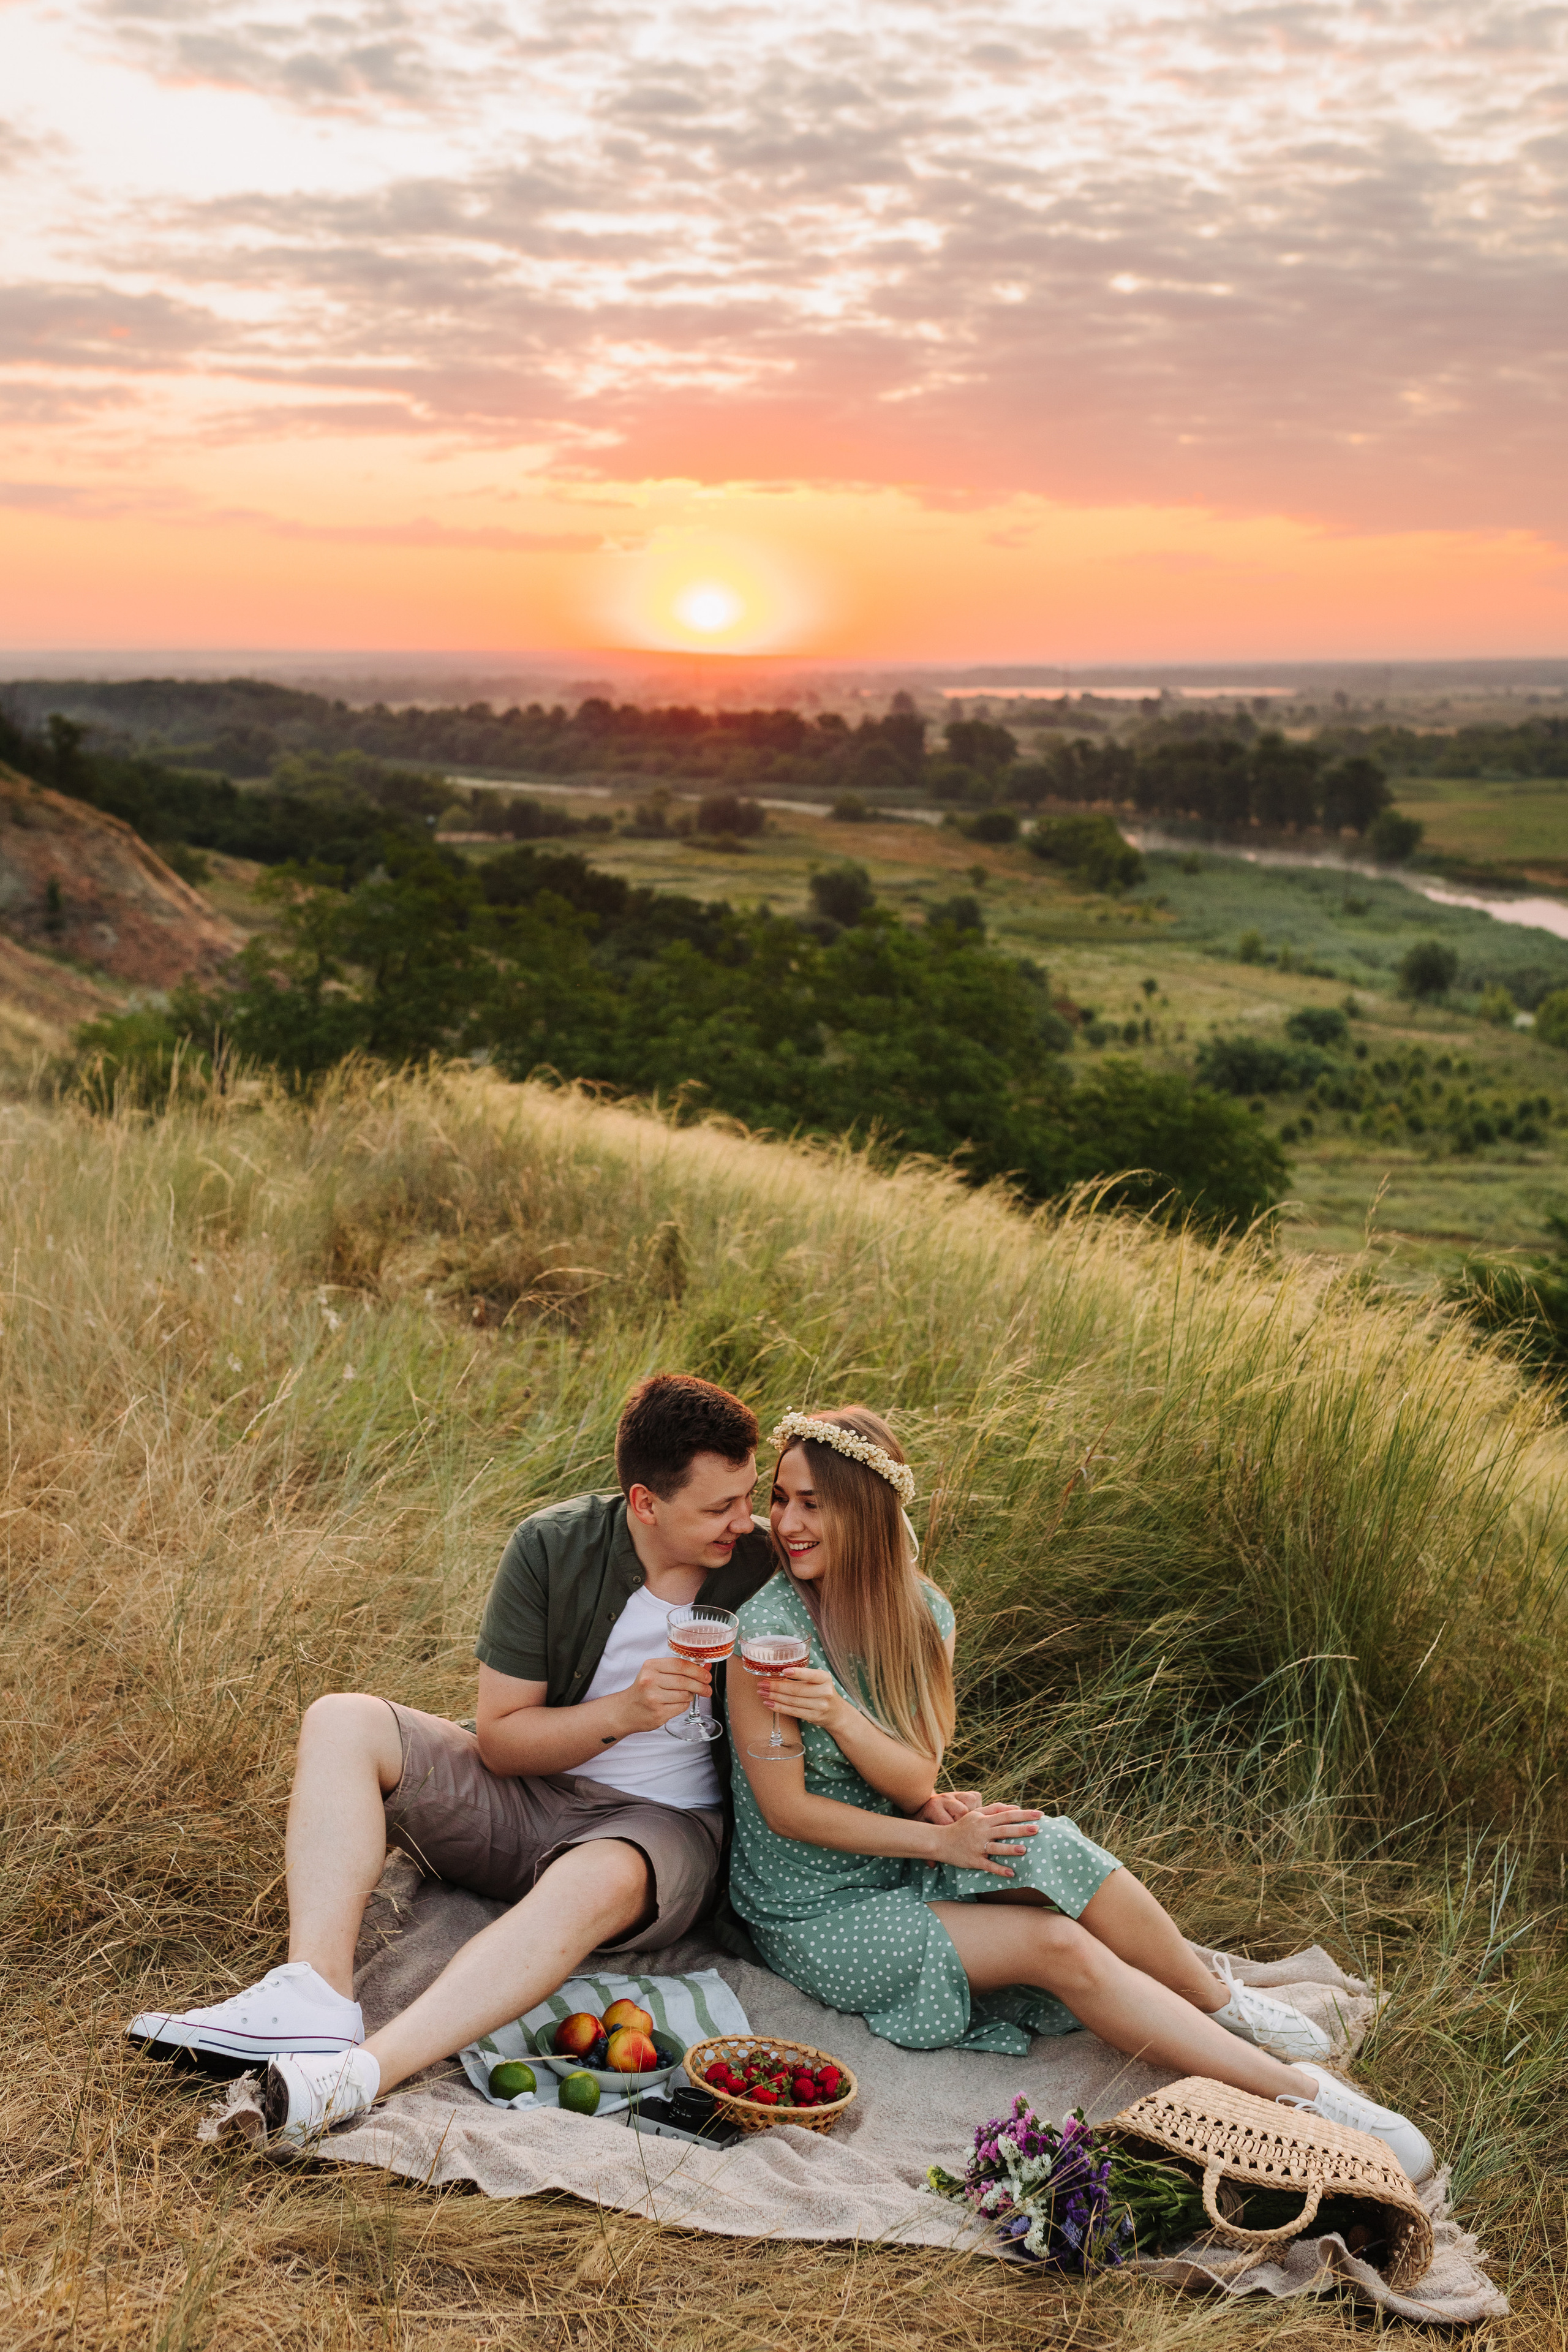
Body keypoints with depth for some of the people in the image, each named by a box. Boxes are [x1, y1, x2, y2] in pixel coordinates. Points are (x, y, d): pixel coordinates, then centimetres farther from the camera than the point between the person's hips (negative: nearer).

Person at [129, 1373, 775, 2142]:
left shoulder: (767, 1566, -10)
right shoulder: (552, 1547, -9)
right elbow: (498, 1739, -7)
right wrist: (622, 1712, -21)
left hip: (665, 1823, -3)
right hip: (526, 1794, 3)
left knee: (600, 1882, -39)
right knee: (342, 1722, -15)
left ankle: (358, 2076, -49)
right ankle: (313, 2002, -33)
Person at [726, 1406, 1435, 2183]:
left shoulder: (923, 1613, -3)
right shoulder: (769, 1627, -21)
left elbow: (917, 1779, -10)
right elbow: (786, 1810, -17)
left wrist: (840, 1716, -30)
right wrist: (940, 1839, -16)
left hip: (895, 1862, 5)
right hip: (814, 1914, -5)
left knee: (1048, 1850, -24)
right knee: (1056, 1945, -21)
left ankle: (1219, 2001, -4)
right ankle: (1294, 2093, -17)